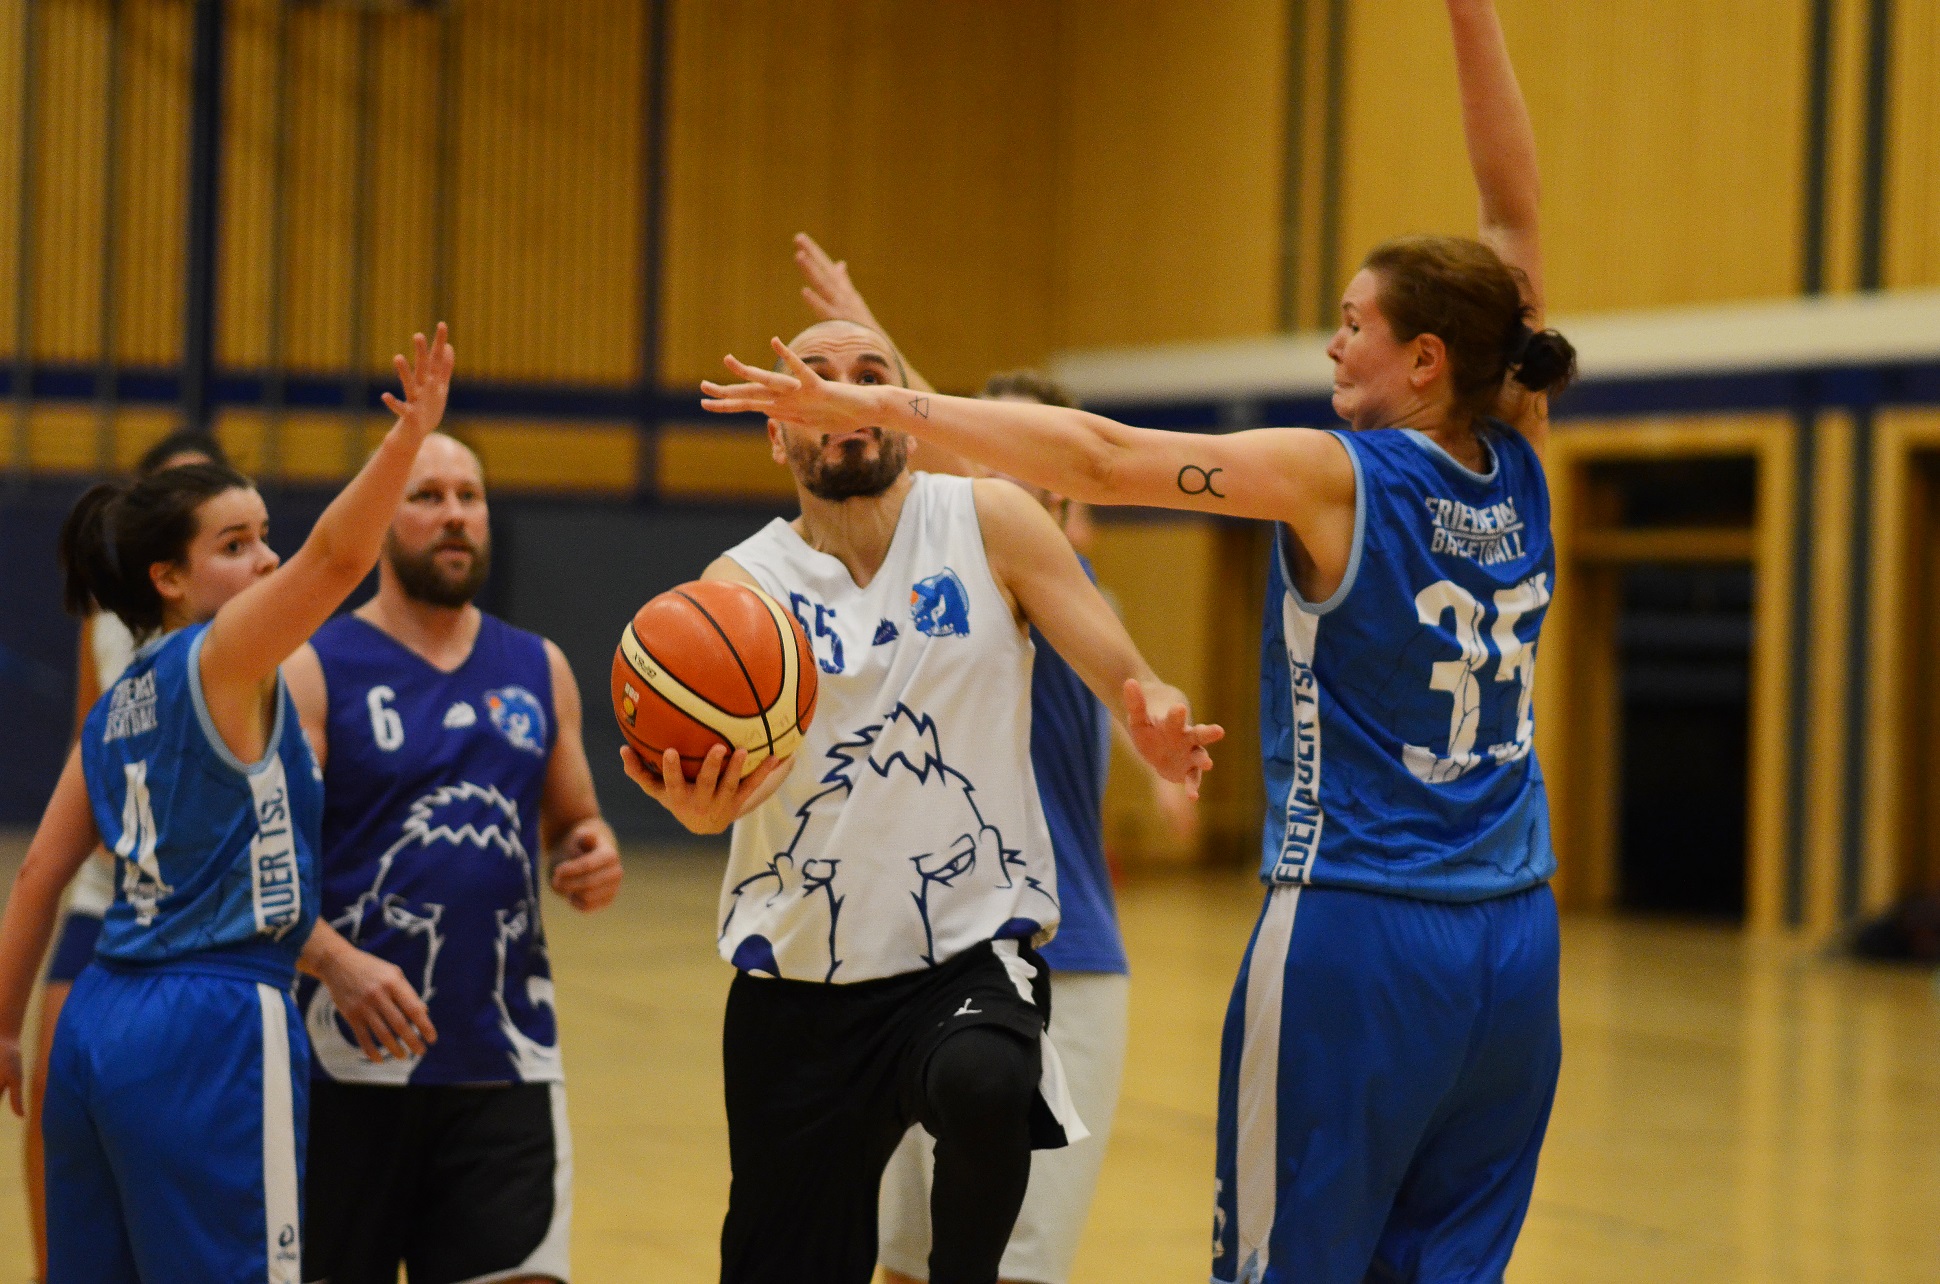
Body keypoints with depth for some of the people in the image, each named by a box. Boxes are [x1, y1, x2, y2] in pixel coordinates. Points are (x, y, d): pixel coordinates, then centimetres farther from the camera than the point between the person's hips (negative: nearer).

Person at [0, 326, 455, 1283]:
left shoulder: (115, 710, 15)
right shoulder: (220, 659, -6)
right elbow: (337, 557, -22)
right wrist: (408, 435, -30)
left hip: (99, 1024, 9)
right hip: (215, 1030, -9)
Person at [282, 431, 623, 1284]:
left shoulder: (539, 670, 12)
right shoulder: (314, 670, -2)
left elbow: (571, 825, 22)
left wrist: (591, 863, -2)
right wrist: (338, 963, -26)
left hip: (506, 1063, 3)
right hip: (356, 1059, -3)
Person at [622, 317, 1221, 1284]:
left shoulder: (988, 523, 0)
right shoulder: (743, 583, 1)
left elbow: (1127, 678, -3)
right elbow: (714, 775, -12)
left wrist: (1156, 726, -27)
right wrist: (701, 801, -37)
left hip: (973, 948, -2)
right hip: (799, 976, 2)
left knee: (981, 1082, -35)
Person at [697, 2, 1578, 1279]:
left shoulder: (1336, 477, -10)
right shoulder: (1518, 465, 5)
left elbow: (1100, 457, -16)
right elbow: (1514, 209, 11)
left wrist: (880, 405, -13)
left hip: (1355, 938, -6)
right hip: (1511, 945, 6)